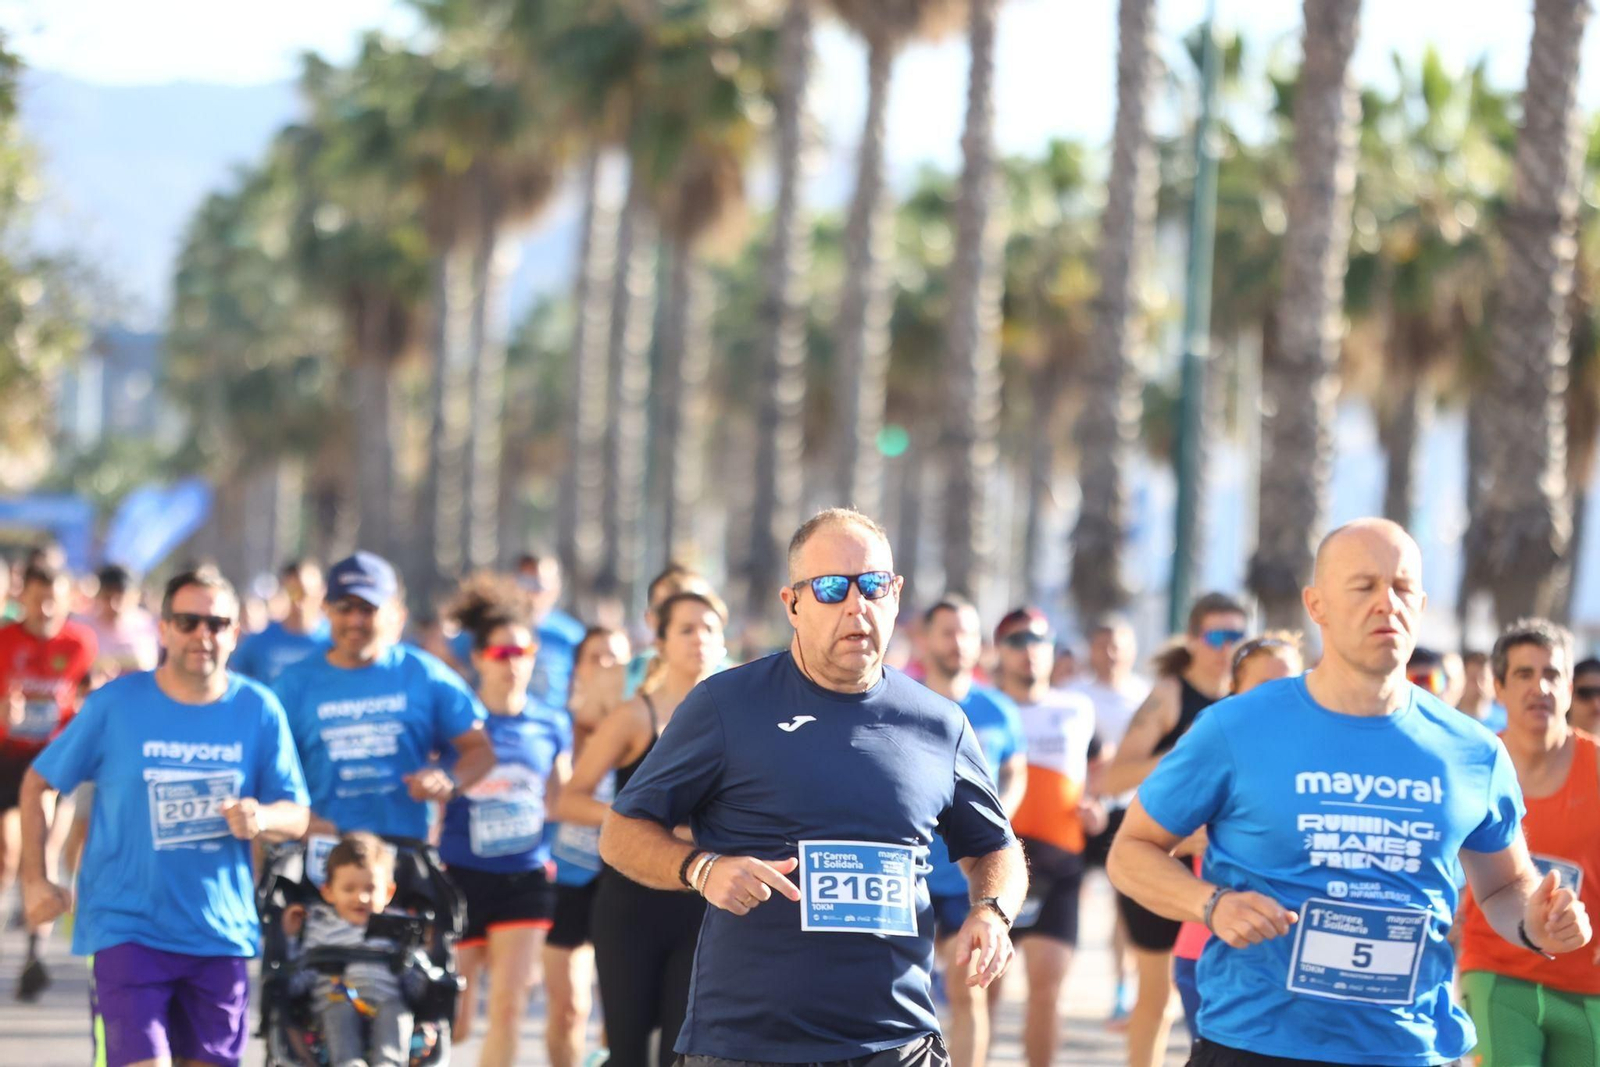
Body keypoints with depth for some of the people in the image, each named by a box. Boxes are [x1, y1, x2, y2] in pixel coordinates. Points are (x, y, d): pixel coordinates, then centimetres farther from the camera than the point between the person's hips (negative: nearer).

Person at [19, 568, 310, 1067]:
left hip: (222, 930, 3)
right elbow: (37, 785, 6)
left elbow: (297, 816, 4)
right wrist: (35, 880, 1)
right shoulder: (115, 704, -3)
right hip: (126, 927, -3)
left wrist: (260, 818, -19)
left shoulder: (259, 710, 2)